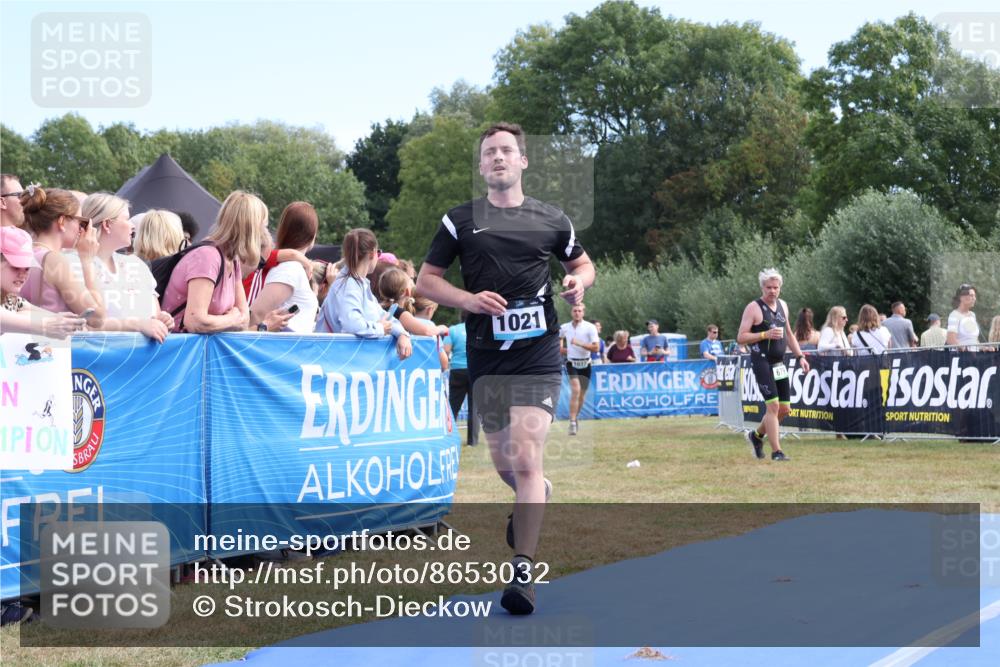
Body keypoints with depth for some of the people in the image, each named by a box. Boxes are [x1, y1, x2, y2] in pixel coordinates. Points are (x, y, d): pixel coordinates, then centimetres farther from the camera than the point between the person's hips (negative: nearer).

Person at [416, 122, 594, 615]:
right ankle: (536, 497, 47)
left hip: (538, 356, -2)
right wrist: (467, 299, -10)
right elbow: (425, 279, 7)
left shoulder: (551, 221, 7)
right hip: (485, 356, 2)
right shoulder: (461, 220, 6)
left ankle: (523, 571, -9)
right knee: (503, 461, 11)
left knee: (526, 460, -13)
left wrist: (578, 282, -2)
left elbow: (582, 263, 22)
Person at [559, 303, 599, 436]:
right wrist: (562, 348, 7)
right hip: (571, 363, -1)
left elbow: (596, 347, -14)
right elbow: (559, 337, 26)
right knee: (575, 390, -20)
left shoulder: (590, 328, -6)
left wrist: (580, 343, -23)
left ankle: (576, 418, 33)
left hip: (585, 364, 1)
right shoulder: (564, 328, 3)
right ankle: (572, 422, -21)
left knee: (581, 395, 10)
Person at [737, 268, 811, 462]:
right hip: (762, 362, -7)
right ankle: (776, 451, -7)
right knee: (773, 406, -12)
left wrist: (800, 356, 16)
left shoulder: (782, 306, 14)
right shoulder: (753, 308, -8)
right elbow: (741, 337, -12)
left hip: (779, 363, 7)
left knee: (784, 409, 8)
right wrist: (766, 334, -21)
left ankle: (757, 435, 30)